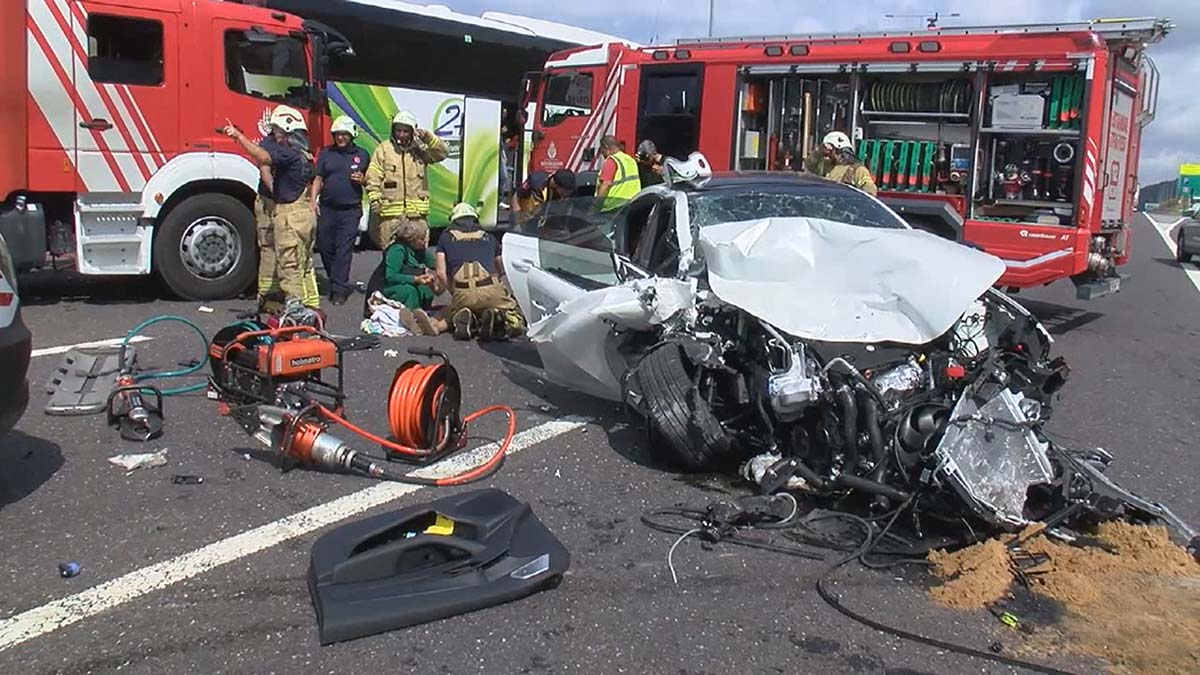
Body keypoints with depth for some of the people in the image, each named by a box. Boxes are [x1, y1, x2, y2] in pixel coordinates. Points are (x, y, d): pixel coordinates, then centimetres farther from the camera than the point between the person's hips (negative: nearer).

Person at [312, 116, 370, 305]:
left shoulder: (362, 155, 8)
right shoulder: (326, 153, 10)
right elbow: (318, 179, 10)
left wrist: (362, 179, -7)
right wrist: (313, 199, -2)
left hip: (351, 209, -2)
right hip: (327, 208, 3)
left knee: (344, 249, -6)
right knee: (324, 245, 4)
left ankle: (339, 289, -5)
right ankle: (340, 283, 21)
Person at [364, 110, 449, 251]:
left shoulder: (420, 148, 10)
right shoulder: (383, 149, 4)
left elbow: (442, 153, 1)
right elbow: (373, 178, 0)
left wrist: (428, 138, -12)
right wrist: (375, 200, -12)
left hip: (417, 213, 2)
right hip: (391, 212, -2)